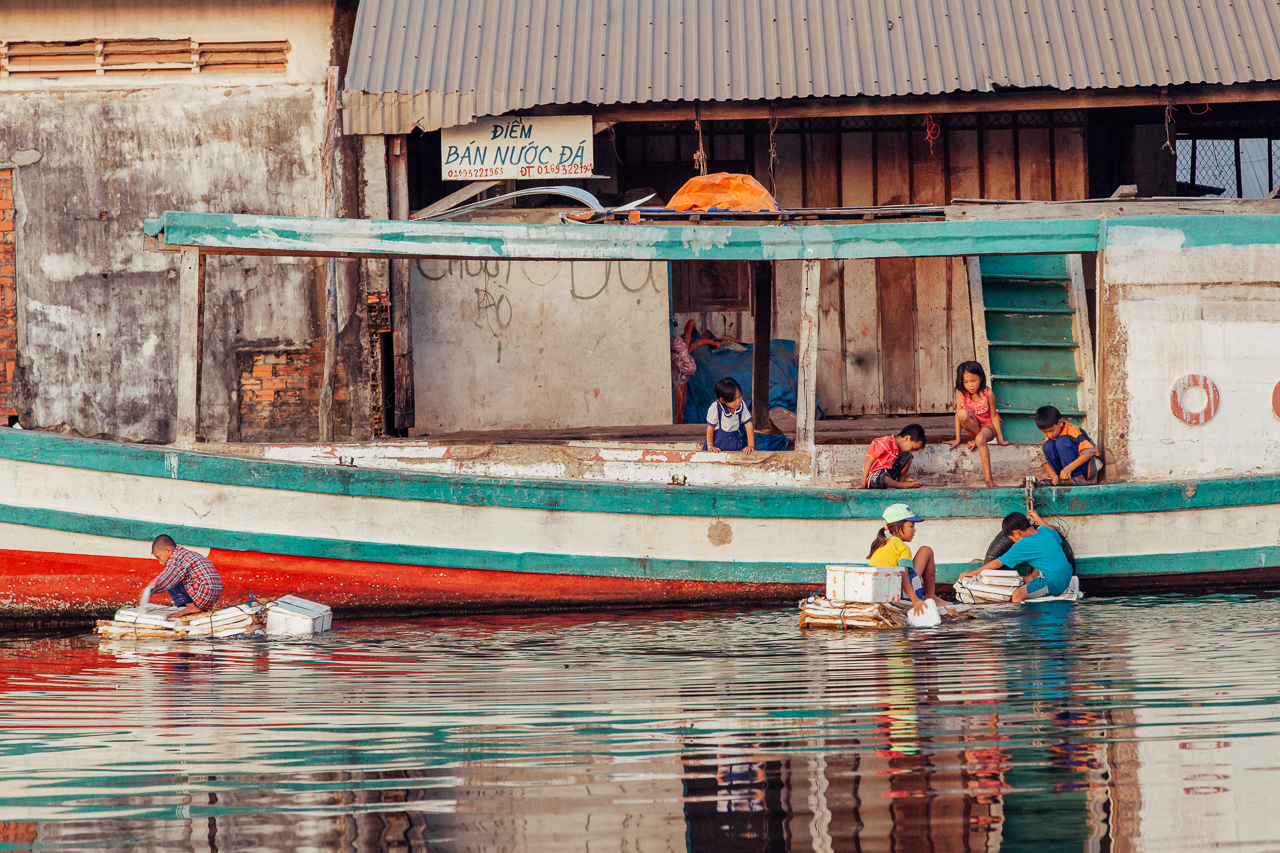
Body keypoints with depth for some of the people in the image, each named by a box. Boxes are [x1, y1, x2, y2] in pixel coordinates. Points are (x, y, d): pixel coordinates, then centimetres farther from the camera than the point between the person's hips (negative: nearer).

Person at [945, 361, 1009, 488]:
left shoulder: (988, 394, -19)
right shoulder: (961, 392, -13)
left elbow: (994, 416, -11)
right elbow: (958, 414, -10)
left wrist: (1000, 439, -8)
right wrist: (957, 439, -10)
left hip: (988, 425, -3)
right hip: (973, 426, 3)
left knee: (981, 439, -39)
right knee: (963, 414, -31)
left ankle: (988, 478, -36)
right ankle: (978, 439, -11)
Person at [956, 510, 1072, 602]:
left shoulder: (1022, 545, -15)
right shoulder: (1044, 530, 3)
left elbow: (997, 563, -6)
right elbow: (1057, 536, 30)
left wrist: (973, 572, 4)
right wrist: (1038, 520, 38)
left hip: (1054, 584, -9)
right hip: (1067, 576, 9)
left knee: (1017, 595, -25)